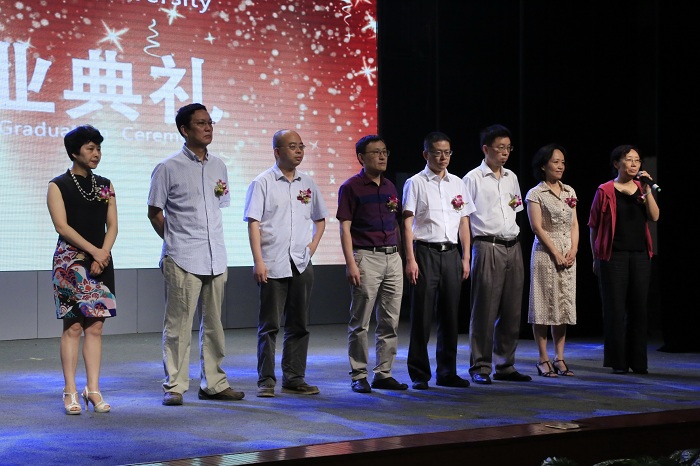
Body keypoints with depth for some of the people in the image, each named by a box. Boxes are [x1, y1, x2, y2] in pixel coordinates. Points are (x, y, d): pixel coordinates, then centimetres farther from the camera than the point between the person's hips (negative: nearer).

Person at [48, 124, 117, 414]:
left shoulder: (104, 186, 14)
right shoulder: (58, 186, 1)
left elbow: (112, 226, 9)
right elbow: (62, 226, -8)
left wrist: (103, 254, -7)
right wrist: (93, 251, -13)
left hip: (101, 262, 4)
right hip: (71, 261, -4)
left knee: (95, 326, 2)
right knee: (73, 326, -5)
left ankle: (93, 390, 4)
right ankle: (70, 391, -2)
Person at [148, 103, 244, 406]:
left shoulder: (218, 167, 11)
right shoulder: (168, 168, -4)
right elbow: (154, 212, 2)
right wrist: (175, 242, 4)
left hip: (216, 259, 5)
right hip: (182, 259, -5)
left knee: (214, 324, 10)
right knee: (178, 324, -2)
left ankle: (213, 383, 18)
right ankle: (174, 386, 4)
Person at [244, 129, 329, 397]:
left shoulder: (307, 184, 12)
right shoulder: (262, 183, -2)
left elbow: (319, 219, 23)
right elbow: (253, 222, -7)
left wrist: (313, 246, 8)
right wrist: (258, 260, -14)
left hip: (301, 264, 5)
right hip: (272, 264, -5)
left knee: (298, 325, 8)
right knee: (269, 325, -1)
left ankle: (294, 379, 15)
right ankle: (266, 380, 4)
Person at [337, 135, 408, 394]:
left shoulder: (390, 187, 14)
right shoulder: (351, 187, -4)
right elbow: (345, 228, -8)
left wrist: (402, 256, 11)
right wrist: (350, 263, -15)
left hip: (393, 257, 6)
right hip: (367, 257, -6)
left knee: (390, 321, 7)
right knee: (360, 322, -1)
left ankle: (383, 373, 15)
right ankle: (359, 376, 6)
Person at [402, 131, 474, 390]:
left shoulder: (457, 184, 13)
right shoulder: (416, 183, -1)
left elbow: (464, 223, 14)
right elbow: (407, 223, -5)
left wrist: (465, 258, 8)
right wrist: (410, 259, -13)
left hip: (451, 253, 5)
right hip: (425, 252, -4)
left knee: (450, 315, 8)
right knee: (422, 315, -2)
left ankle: (447, 372, 17)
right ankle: (419, 374, 7)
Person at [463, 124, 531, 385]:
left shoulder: (511, 178, 15)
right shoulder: (473, 179, -4)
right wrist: (467, 252, -9)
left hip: (513, 246, 6)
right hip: (487, 247, -6)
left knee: (512, 311, 8)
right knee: (484, 311, -4)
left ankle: (505, 365, 16)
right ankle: (479, 368, 3)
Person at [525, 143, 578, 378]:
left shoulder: (569, 192, 12)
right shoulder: (535, 194, -4)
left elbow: (574, 224, 12)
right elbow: (537, 227, -10)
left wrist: (573, 249, -3)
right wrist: (556, 253, -14)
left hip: (568, 254, 6)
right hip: (545, 253, -5)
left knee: (565, 305, 5)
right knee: (544, 305, -3)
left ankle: (559, 358, 10)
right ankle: (543, 359, 2)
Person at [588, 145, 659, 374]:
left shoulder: (642, 188, 11)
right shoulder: (605, 191, -2)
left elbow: (654, 217, -1)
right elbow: (594, 226, 1)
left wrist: (647, 190, -9)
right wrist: (596, 257, 1)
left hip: (640, 255, 4)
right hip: (614, 255, -4)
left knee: (638, 307, 5)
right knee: (615, 308, -1)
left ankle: (638, 361, 12)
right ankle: (617, 361, 6)